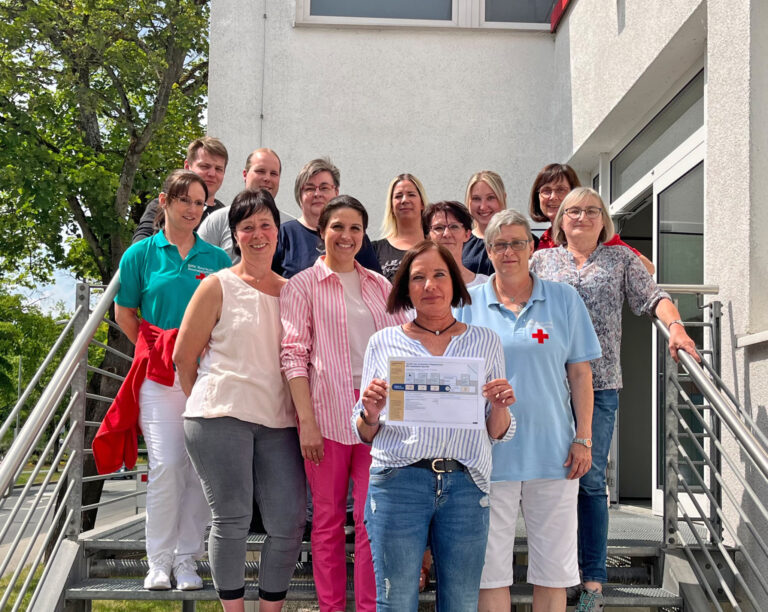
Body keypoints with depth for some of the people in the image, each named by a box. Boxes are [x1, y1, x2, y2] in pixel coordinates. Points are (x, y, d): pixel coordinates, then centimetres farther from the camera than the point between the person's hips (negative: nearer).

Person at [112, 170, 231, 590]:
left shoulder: (217, 258, 9)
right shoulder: (142, 253, 6)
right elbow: (124, 314, 11)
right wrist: (156, 351, 8)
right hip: (161, 377, -2)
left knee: (202, 466, 1)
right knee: (166, 464, -8)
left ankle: (187, 558, 13)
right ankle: (159, 560, 6)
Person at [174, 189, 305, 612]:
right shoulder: (218, 287, 2)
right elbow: (183, 357, 3)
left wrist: (305, 418, 8)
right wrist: (208, 402, 7)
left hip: (278, 420, 4)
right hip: (222, 417, -3)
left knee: (289, 522, 0)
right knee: (231, 519, -1)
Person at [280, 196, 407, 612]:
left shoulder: (380, 286, 14)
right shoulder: (302, 286, 4)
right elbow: (293, 355, -3)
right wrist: (307, 422, -11)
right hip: (327, 414, -2)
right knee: (328, 520, 7)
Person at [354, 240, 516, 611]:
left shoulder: (485, 342, 12)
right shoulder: (384, 343, 9)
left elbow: (498, 434, 14)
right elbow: (365, 434, 12)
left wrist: (500, 408, -7)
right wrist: (371, 415, -10)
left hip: (465, 483, 1)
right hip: (398, 481, -1)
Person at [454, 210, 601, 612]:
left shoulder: (564, 300, 5)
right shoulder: (468, 304, 4)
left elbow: (580, 374, 5)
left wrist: (583, 438, -2)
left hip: (553, 454, 0)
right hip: (489, 455, 0)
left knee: (553, 566, 8)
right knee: (490, 567, 7)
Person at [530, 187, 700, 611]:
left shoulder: (621, 259, 14)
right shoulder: (542, 260, 15)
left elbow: (651, 297, 6)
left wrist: (675, 325, -12)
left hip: (599, 384, -1)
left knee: (590, 479, -2)